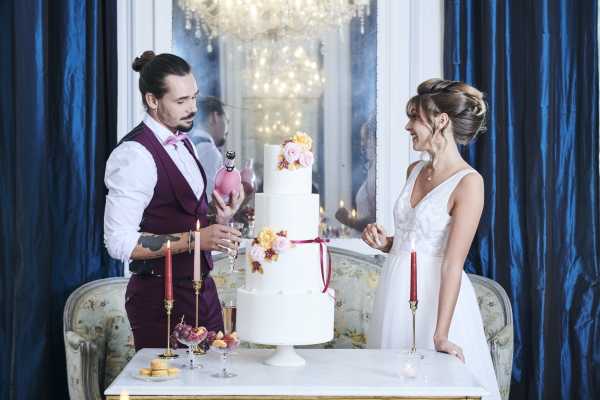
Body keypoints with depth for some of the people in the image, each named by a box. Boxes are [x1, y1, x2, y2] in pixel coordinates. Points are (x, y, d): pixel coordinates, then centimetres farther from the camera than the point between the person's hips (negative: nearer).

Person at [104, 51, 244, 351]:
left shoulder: (183, 144, 11)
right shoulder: (134, 155, -17)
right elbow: (119, 242, -21)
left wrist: (217, 221, 1)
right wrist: (195, 239, -23)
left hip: (202, 290, 8)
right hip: (161, 296, -8)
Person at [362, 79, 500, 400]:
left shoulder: (468, 182, -15)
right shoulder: (415, 171, 7)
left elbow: (452, 263, -20)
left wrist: (441, 335, -22)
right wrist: (385, 243, 0)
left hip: (435, 297, -7)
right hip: (395, 292, 7)